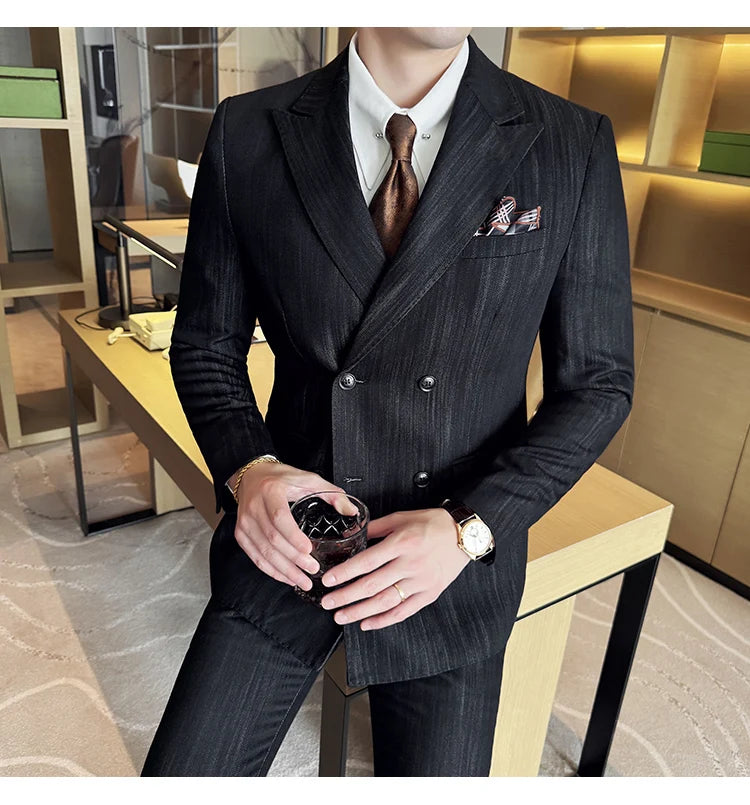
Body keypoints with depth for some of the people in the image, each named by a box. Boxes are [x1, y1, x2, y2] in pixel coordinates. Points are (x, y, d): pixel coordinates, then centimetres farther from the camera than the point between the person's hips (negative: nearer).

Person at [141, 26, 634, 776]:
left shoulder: (575, 147, -8)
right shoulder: (247, 134, -6)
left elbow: (596, 383, -5)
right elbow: (206, 346, 3)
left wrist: (470, 529, -18)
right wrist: (248, 469, -17)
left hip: (456, 558, 1)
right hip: (286, 544, 1)